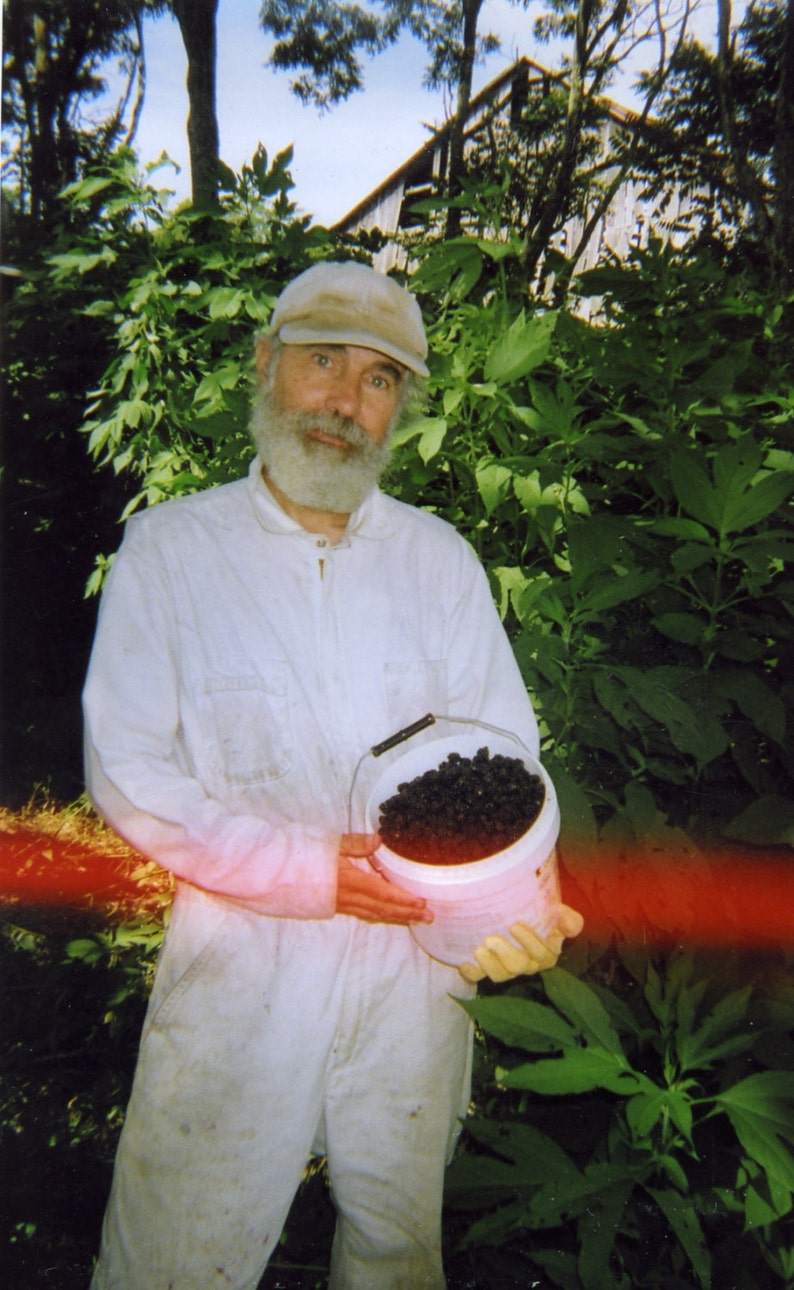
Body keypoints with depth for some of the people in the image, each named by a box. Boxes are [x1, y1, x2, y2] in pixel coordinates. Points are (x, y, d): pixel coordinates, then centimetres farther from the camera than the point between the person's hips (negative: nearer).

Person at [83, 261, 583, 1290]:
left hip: (415, 953, 3)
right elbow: (125, 773, -9)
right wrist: (318, 872, -18)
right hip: (239, 955, -2)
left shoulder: (439, 557, 4)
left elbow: (502, 743, 2)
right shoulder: (170, 548, -5)